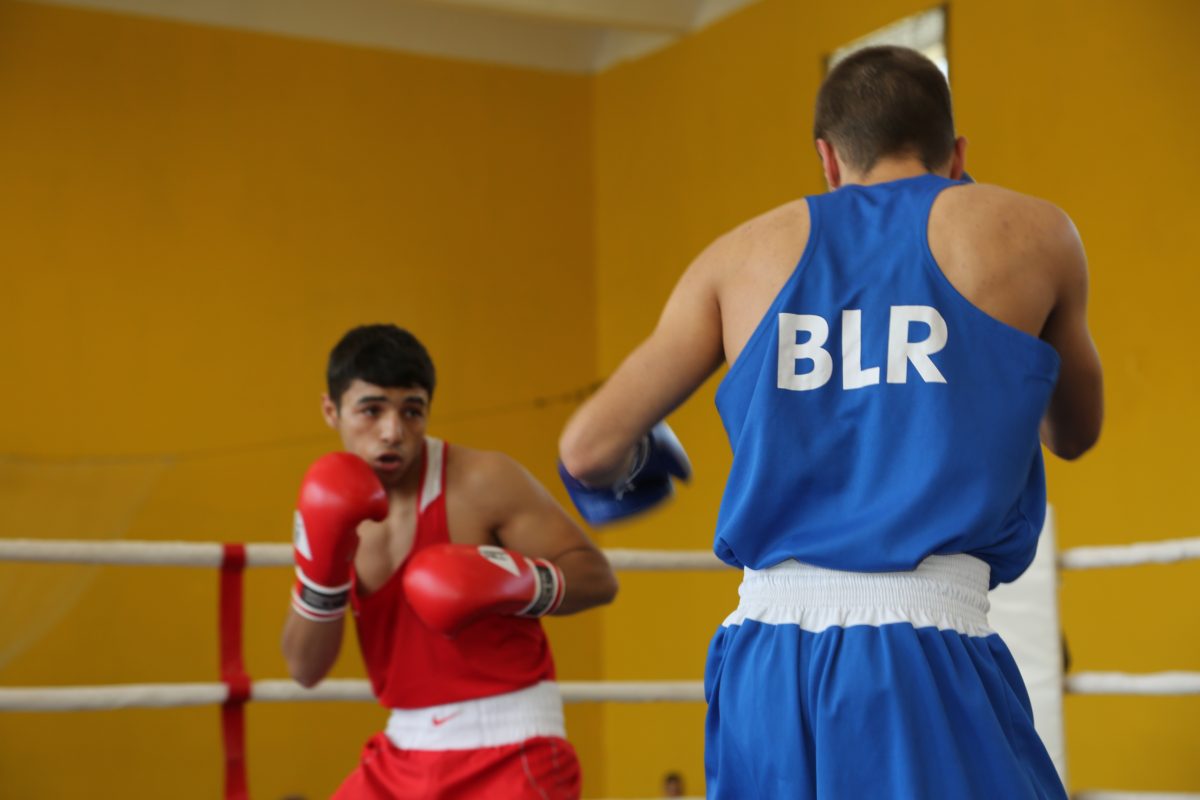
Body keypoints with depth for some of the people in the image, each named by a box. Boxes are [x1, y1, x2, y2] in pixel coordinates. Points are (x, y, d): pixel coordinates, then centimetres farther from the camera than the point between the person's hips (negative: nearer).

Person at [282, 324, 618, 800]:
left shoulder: (484, 482, -12)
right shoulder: (333, 512, 4)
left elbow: (597, 577, -10)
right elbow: (305, 669, 0)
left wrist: (513, 582, -29)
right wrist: (321, 566, -16)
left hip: (510, 748, -6)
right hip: (405, 749, 6)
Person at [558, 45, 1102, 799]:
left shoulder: (747, 252, 13)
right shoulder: (1028, 231, 9)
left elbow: (588, 448, 11)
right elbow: (1075, 433, 25)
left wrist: (629, 465, 34)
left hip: (763, 655, 4)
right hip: (923, 658, -3)